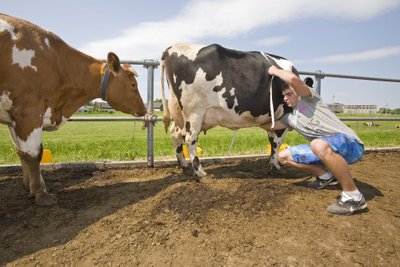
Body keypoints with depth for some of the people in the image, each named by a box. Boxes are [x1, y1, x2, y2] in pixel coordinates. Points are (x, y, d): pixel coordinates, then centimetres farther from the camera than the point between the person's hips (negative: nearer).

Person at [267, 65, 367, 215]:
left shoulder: (308, 98, -4)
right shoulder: (290, 118, 15)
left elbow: (293, 79, -22)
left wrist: (275, 71, -6)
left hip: (350, 143, -7)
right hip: (326, 151, 8)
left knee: (319, 144, -42)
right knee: (283, 157, 1)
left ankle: (353, 197, -24)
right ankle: (326, 176, 13)